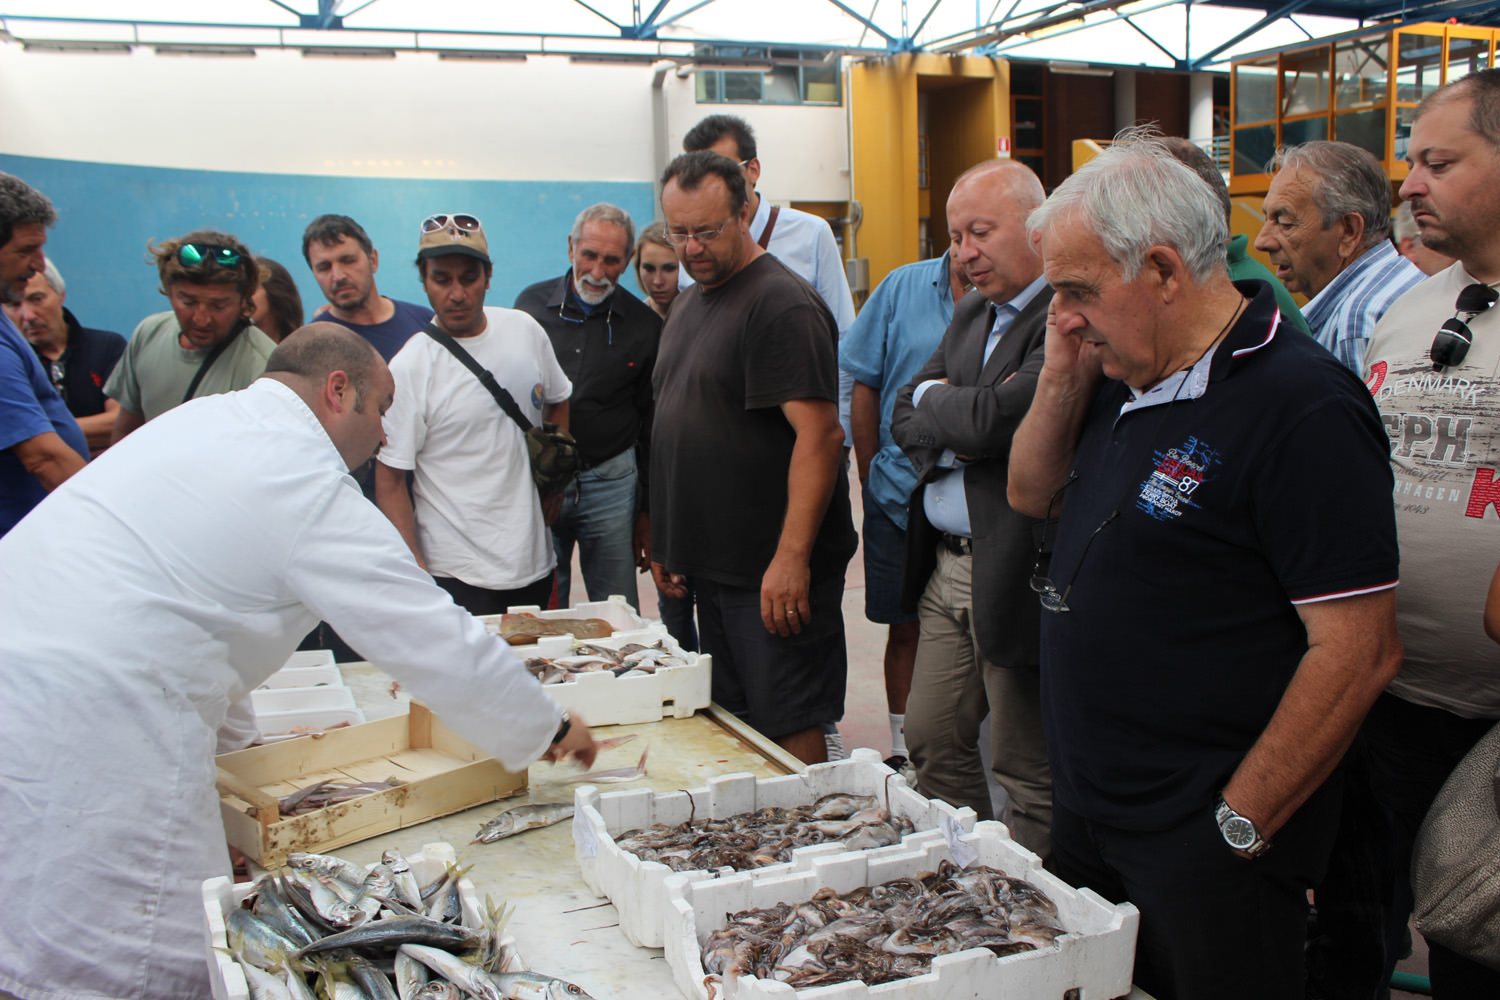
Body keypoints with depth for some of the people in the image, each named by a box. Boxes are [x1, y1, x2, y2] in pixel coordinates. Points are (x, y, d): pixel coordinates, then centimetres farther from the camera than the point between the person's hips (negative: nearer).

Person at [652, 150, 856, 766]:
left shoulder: (781, 303, -14)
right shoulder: (688, 304, 15)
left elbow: (819, 434, -22)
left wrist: (792, 557, -27)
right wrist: (666, 542, 19)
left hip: (775, 573, -9)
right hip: (713, 564, 9)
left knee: (790, 726, -2)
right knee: (735, 722, 17)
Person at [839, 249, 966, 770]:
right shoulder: (903, 287, 3)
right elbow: (865, 387, 8)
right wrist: (874, 482, 6)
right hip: (899, 497, 2)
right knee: (905, 629, 11)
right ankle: (903, 751, 24)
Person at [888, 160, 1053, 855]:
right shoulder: (969, 314, 15)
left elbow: (993, 419, -25)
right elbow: (904, 417, 12)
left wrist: (934, 400, -4)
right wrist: (960, 430, -9)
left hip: (1014, 575, -9)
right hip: (945, 566, 9)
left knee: (1029, 774, 4)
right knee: (932, 743, 18)